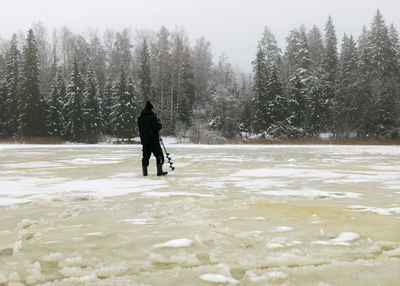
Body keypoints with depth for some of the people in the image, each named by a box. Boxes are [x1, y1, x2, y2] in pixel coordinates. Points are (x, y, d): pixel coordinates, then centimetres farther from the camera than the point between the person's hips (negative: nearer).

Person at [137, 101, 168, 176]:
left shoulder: (140, 118, 10)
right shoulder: (152, 116, -10)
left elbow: (140, 129, 16)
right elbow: (156, 127, -14)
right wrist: (160, 124, 4)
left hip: (144, 140, 6)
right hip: (153, 140, -6)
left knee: (146, 156, 11)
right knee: (159, 154, 1)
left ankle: (144, 172, 10)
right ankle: (159, 171, -1)